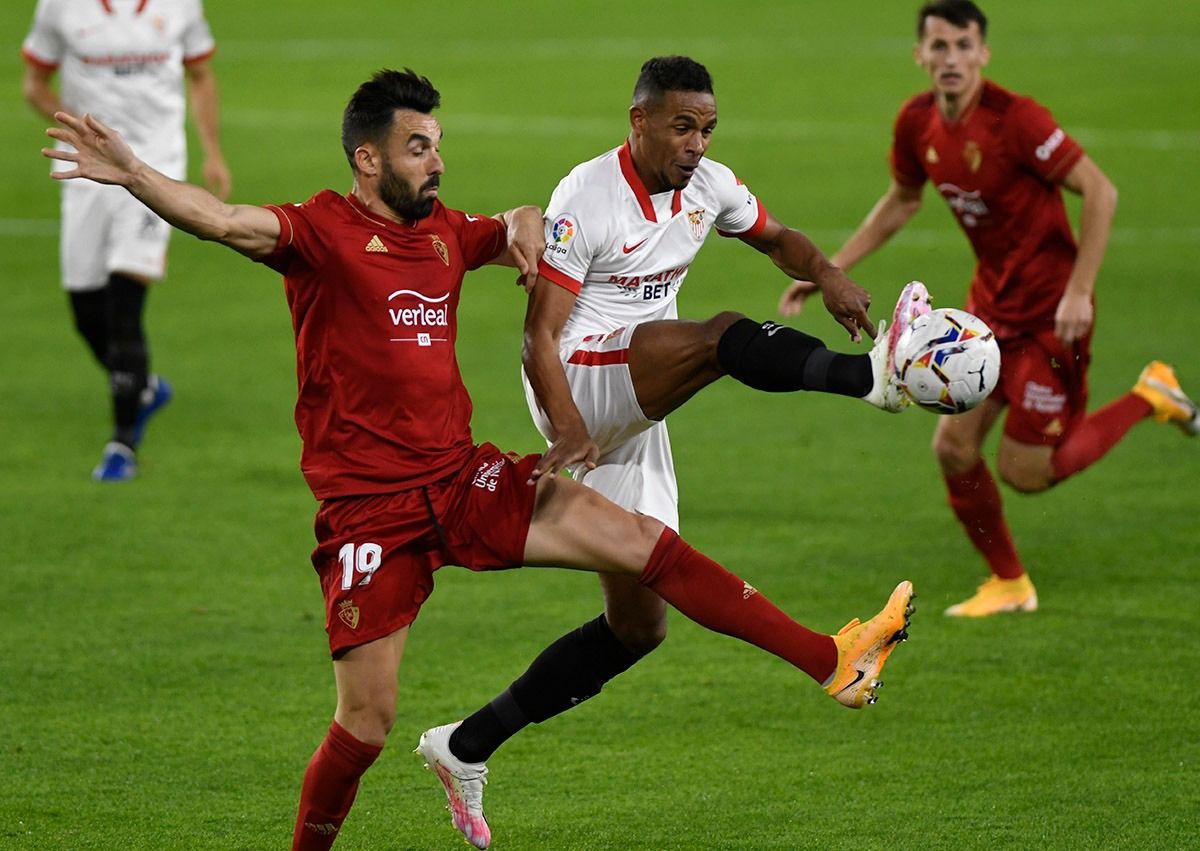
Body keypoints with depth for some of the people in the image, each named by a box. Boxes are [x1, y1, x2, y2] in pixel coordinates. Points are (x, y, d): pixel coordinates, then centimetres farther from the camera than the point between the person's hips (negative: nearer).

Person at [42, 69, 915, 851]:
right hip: (372, 511, -6)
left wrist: (525, 227, 3)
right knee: (367, 721, -6)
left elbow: (520, 226, 30)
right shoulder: (325, 232, -9)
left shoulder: (444, 233, 10)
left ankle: (831, 660, -2)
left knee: (640, 540, -3)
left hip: (466, 481, 6)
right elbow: (228, 221, -27)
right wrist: (130, 172, -45)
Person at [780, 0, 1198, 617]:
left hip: (1048, 310, -7)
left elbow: (1100, 192, -21)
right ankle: (1009, 584, 22)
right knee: (953, 447, 2)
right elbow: (901, 201, 17)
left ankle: (1150, 398, 16)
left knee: (1025, 473, -5)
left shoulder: (1015, 118, -24)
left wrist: (1078, 293, -24)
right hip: (990, 300, 7)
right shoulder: (917, 123, -2)